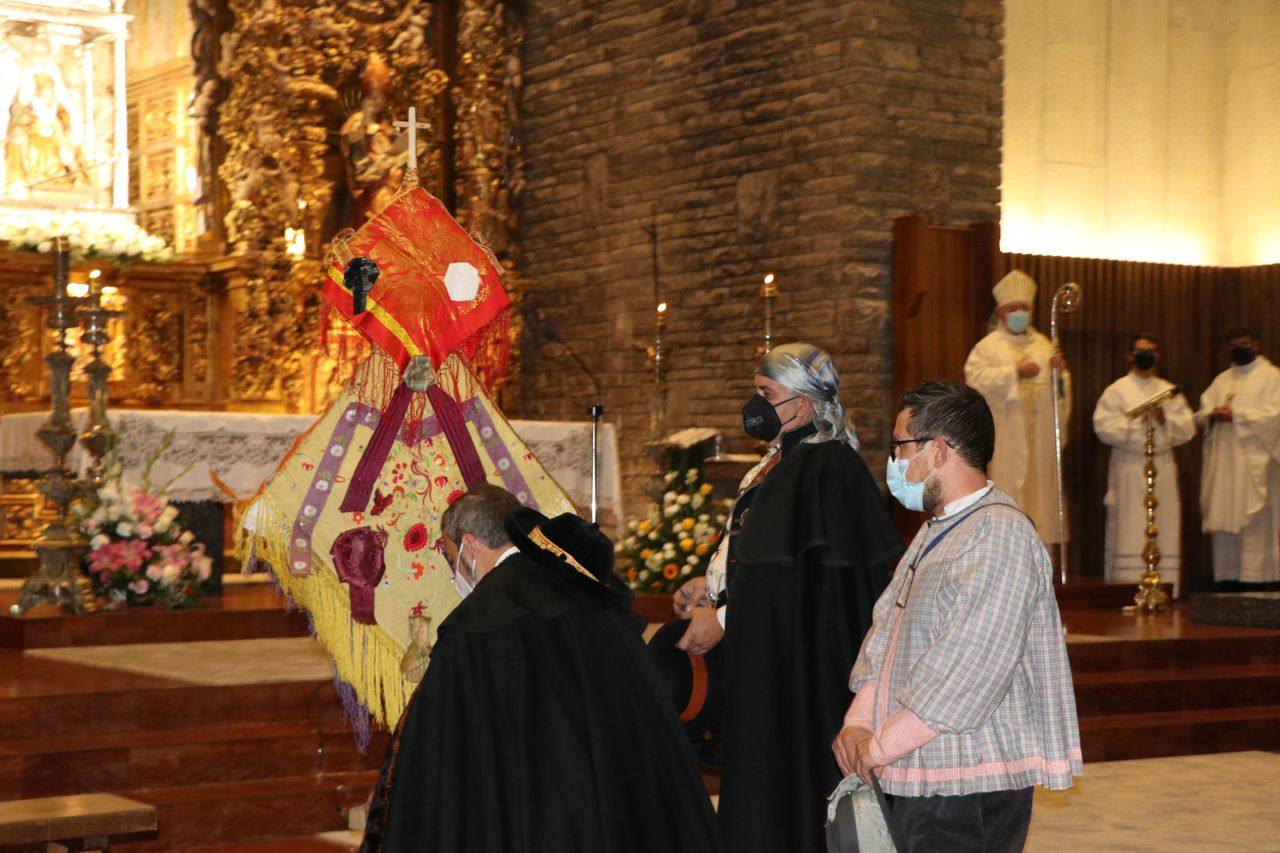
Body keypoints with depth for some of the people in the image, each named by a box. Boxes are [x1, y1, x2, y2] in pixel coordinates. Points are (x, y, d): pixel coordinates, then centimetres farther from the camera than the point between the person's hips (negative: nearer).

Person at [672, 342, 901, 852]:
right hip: (765, 656, 10)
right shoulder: (779, 464, 13)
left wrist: (723, 618, -17)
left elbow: (804, 576, -21)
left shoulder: (828, 467, -17)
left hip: (804, 664, -10)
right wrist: (712, 586, 7)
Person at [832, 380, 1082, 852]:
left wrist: (880, 747, -16)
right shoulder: (936, 531, 18)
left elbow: (966, 671, -22)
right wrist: (858, 723, 0)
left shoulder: (1001, 534, -15)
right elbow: (886, 631, 15)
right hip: (912, 781, 9)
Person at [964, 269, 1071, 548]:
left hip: (1039, 437, 4)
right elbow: (976, 379, -13)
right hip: (1004, 438, -4)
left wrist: (1060, 373, -8)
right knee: (1006, 487, -9)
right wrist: (1014, 371, -18)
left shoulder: (1043, 345, 16)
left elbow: (1060, 390, 14)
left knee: (1039, 486, 2)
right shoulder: (988, 346, 3)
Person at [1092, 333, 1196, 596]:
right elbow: (1105, 427, -6)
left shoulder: (1170, 391, 15)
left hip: (1163, 469, 3)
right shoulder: (1116, 391, 5)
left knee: (1164, 530, 1)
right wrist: (1138, 420, -12)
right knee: (1130, 532, -7)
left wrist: (1165, 419, -9)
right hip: (1129, 469, -3)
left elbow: (1187, 429, 8)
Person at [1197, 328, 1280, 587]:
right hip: (1223, 459, 5)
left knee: (1254, 518, -9)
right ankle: (1227, 576, 3)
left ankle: (1257, 576, -9)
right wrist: (1212, 415, -8)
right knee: (1224, 521, 1)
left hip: (1254, 460, -5)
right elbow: (1202, 413, 15)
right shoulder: (1222, 379, 20)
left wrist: (1236, 415, -15)